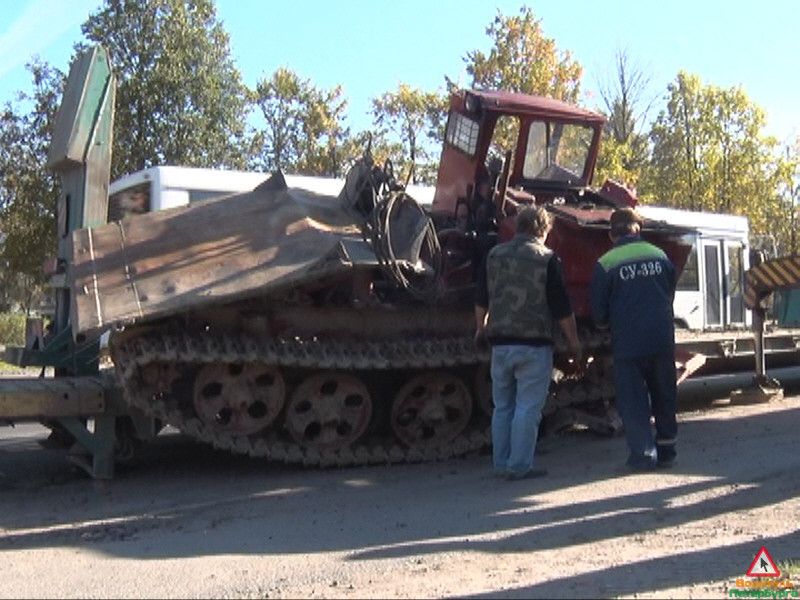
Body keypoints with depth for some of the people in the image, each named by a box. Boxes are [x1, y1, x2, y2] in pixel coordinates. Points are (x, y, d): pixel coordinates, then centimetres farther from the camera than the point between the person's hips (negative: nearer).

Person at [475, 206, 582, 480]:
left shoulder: (494, 255, 8)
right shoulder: (547, 258, -6)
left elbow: (481, 300, 16)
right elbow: (562, 307, -7)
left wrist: (481, 328, 32)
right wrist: (573, 341, 4)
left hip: (500, 342, 5)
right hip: (534, 344, -5)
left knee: (502, 406, 12)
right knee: (528, 407, 0)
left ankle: (501, 464, 17)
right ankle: (520, 465, 2)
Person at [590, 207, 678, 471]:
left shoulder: (605, 264, -9)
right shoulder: (659, 255, 2)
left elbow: (599, 313, -3)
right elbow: (671, 295, 15)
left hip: (628, 343, -4)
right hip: (662, 339, 4)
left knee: (632, 400, 6)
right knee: (664, 396, 17)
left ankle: (644, 454, 5)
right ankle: (666, 448, 26)